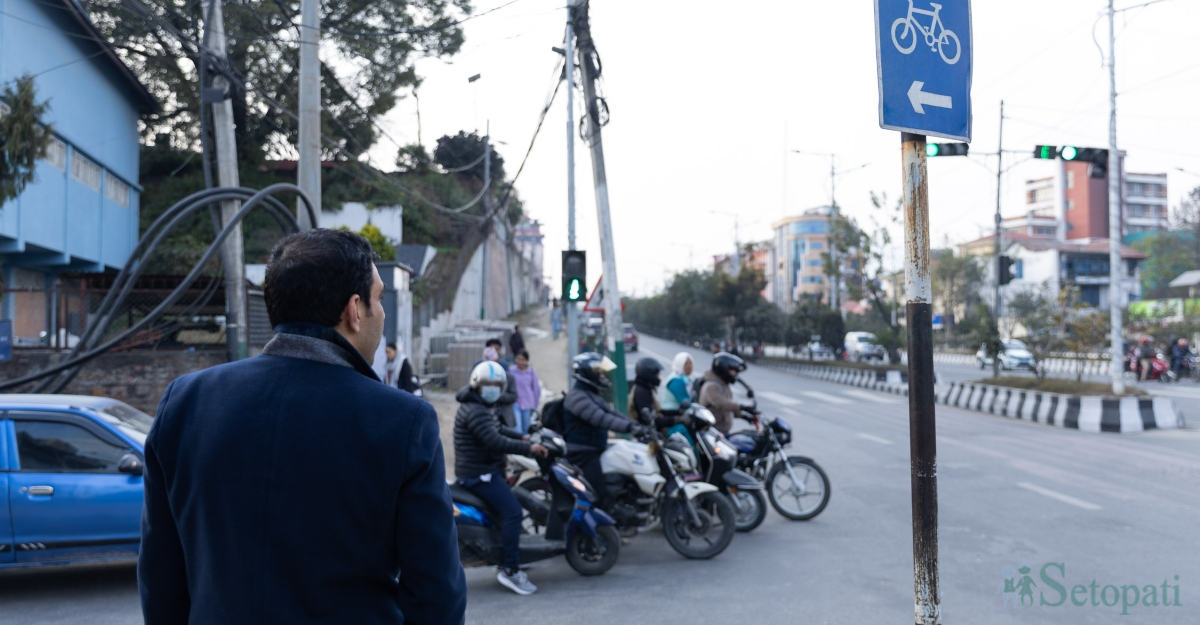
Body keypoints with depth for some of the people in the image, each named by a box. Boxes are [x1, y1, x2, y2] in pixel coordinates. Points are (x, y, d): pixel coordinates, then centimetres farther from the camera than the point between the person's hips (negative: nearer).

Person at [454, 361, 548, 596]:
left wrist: (524, 437, 13)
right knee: (512, 511, -20)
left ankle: (509, 557, 33)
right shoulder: (475, 411, -20)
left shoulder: (484, 407, 15)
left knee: (509, 508, 23)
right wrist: (528, 449, -29)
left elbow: (498, 430, 26)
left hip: (487, 470, 11)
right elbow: (494, 441, -30)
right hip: (479, 473, -11)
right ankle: (510, 570, -18)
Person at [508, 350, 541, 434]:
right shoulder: (511, 370, -4)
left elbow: (536, 389, 7)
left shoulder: (532, 372, 0)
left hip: (528, 404, 2)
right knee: (517, 428, -13)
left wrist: (534, 406, 10)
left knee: (526, 430, 10)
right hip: (515, 404, -2)